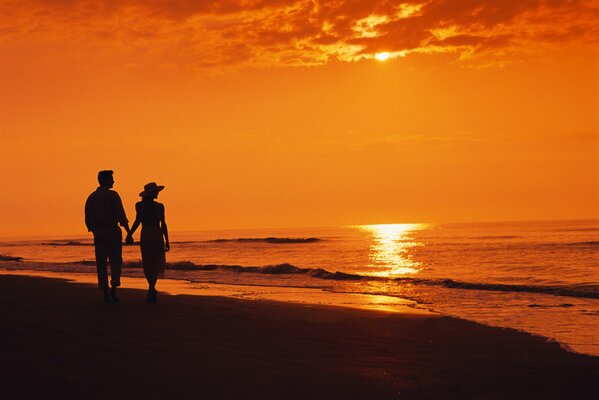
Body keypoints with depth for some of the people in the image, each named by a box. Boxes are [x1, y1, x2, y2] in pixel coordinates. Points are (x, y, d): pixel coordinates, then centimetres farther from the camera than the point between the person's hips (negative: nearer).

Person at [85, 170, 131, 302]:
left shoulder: (91, 197, 8)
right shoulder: (113, 195, -7)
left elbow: (88, 219, 10)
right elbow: (121, 216, -14)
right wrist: (128, 232, -11)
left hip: (98, 233, 4)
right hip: (112, 231, -4)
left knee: (101, 264, 6)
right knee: (115, 262, 6)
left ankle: (105, 294, 3)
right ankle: (113, 291, -6)